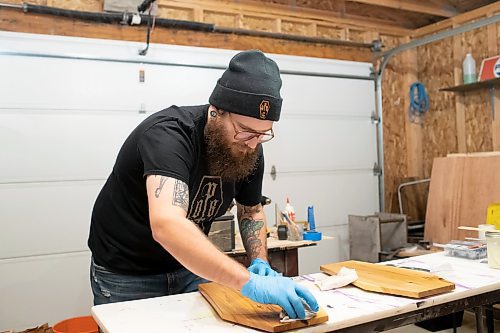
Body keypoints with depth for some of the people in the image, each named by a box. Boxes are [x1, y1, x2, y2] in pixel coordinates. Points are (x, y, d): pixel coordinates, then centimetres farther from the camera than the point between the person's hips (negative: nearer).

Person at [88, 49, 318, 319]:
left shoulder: (249, 151, -11)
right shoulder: (169, 134, -31)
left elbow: (251, 210, 6)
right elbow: (167, 225, -46)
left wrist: (259, 261, -10)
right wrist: (250, 283, -49)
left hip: (190, 267, 5)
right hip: (126, 276, -5)